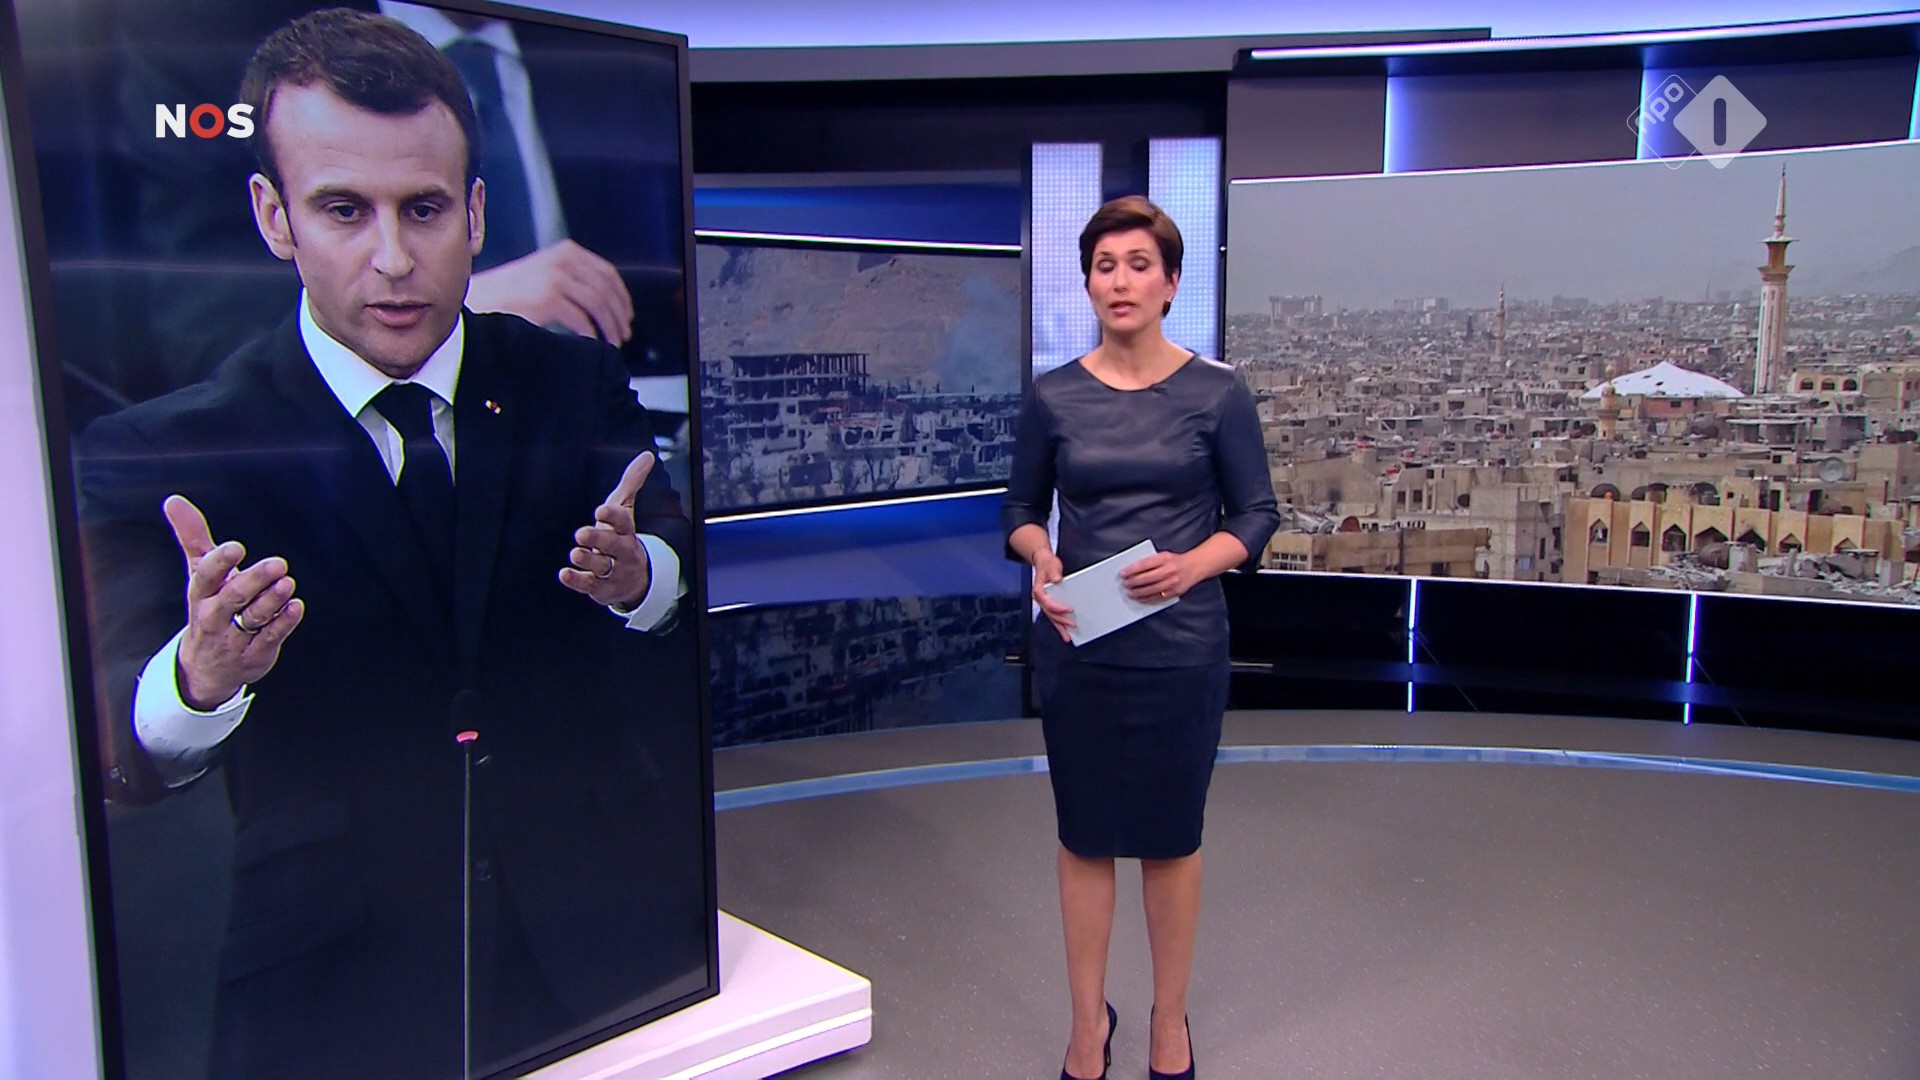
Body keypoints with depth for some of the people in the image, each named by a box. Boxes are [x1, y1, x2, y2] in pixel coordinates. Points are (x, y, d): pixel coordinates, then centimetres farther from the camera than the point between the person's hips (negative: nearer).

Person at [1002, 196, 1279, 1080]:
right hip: (1078, 648, 1)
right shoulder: (1053, 398, -1)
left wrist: (1192, 564, -18)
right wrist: (1040, 558, -14)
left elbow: (1256, 514, 0)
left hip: (1179, 646, -1)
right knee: (1085, 838, 11)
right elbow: (1021, 508, 7)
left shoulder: (1215, 395, -4)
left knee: (1171, 838, 12)